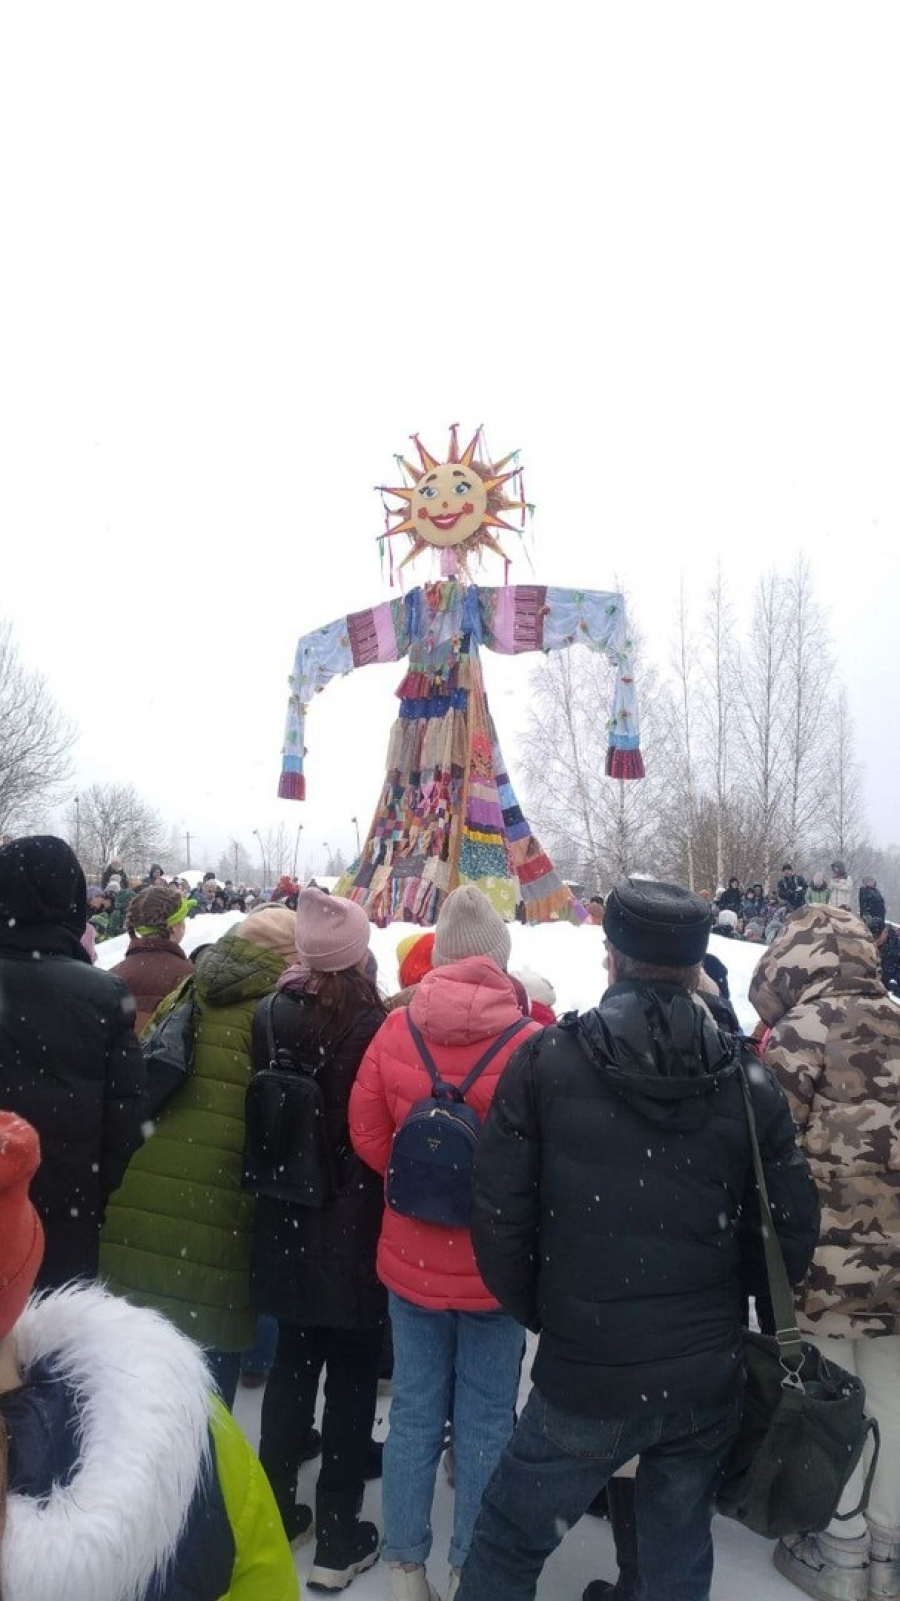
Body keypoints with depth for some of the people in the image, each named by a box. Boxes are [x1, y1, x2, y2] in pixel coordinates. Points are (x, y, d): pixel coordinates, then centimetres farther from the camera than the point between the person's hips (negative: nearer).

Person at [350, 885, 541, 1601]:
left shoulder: (395, 1031, -10)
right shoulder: (528, 1042, -20)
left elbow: (367, 1134, -3)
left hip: (411, 1257, 3)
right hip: (496, 1263, -3)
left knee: (415, 1412, 17)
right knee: (486, 1420, 14)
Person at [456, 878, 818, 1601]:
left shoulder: (546, 1062, -13)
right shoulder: (749, 1084, -8)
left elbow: (498, 1215, -11)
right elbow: (792, 1236, -1)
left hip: (583, 1379, -2)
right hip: (707, 1383, 3)